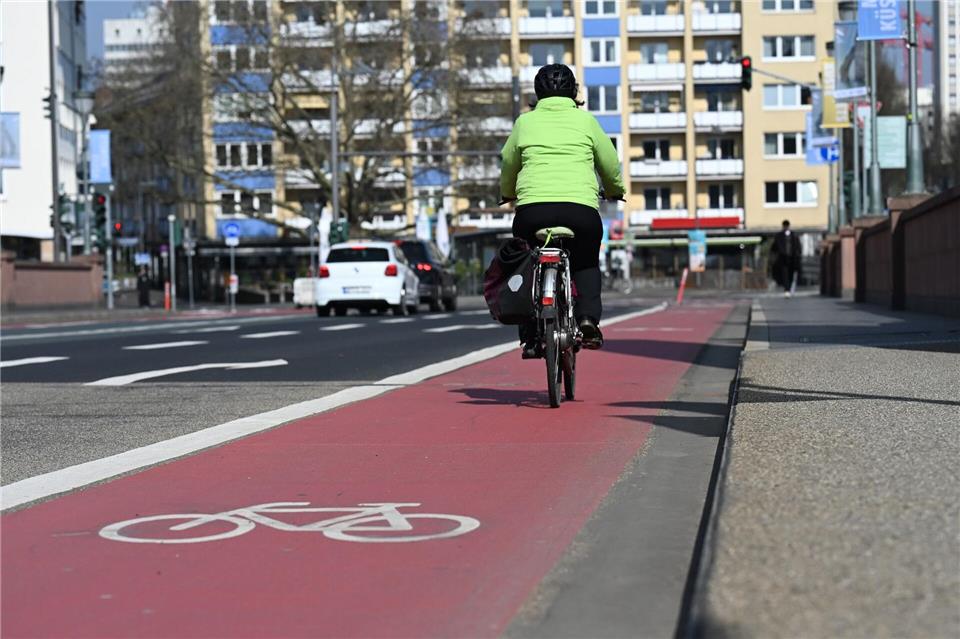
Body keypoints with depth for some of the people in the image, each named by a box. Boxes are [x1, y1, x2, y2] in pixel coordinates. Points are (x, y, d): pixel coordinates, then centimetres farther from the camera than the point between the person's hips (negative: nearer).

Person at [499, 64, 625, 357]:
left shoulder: (525, 122, 15)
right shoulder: (585, 120, 13)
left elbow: (508, 166, 26)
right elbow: (611, 165, 20)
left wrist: (508, 194, 46)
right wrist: (615, 191, 41)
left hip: (532, 209, 0)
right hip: (581, 209, 0)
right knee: (586, 264, 24)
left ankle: (530, 336, 9)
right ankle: (588, 317, 0)